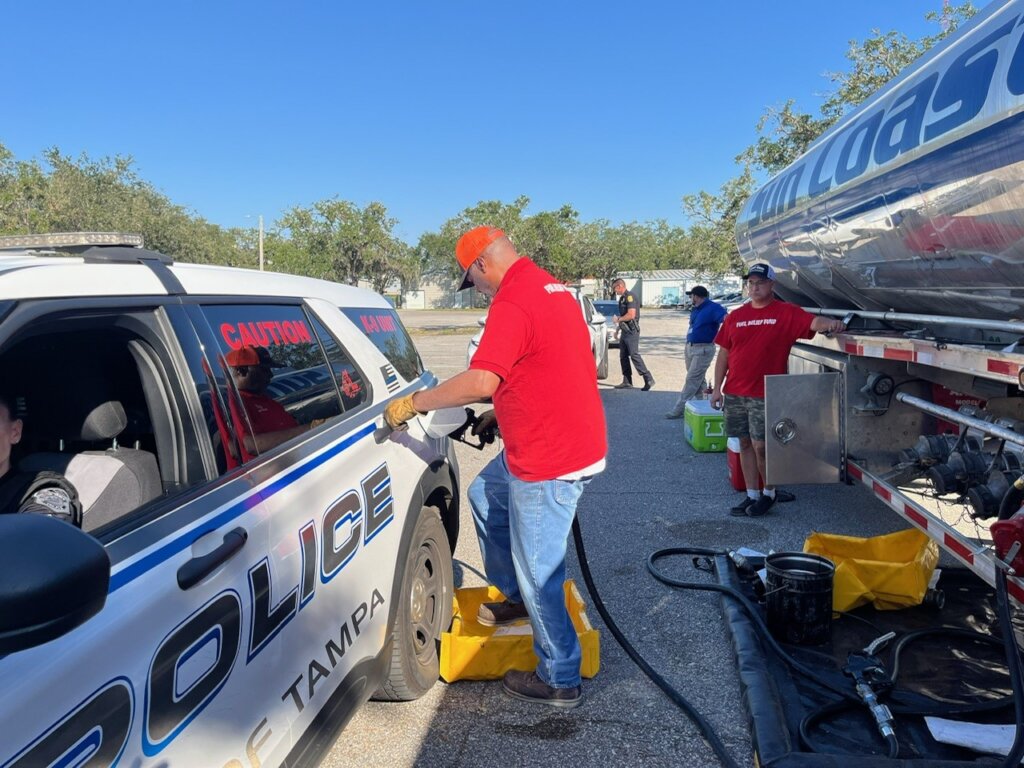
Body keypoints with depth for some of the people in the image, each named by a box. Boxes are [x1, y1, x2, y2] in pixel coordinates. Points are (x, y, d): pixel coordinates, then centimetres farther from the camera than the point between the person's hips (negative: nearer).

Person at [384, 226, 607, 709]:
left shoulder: (512, 302, -20)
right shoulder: (551, 287, 12)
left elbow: (480, 381, -29)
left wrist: (412, 404, -18)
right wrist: (500, 412, 24)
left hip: (550, 461, -11)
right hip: (564, 443, 11)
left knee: (538, 573, 2)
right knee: (485, 495, 27)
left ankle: (559, 681, 19)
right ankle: (513, 596, 39)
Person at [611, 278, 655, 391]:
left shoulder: (630, 297, -14)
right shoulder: (622, 298, 17)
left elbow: (631, 315, -23)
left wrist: (618, 319, -10)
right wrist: (618, 330, 25)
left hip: (631, 331, -10)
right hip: (625, 331, 10)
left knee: (634, 355, -13)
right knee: (623, 356, 9)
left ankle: (649, 379, -10)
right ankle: (627, 382, 13)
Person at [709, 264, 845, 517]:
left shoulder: (786, 313, -2)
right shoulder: (735, 316, 9)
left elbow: (813, 321, -17)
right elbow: (724, 354, 10)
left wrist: (830, 323, -40)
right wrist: (717, 387, 7)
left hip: (765, 395, -4)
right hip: (734, 393, 5)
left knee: (760, 446, -3)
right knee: (745, 444, 10)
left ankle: (769, 493, 20)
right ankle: (752, 496, 22)